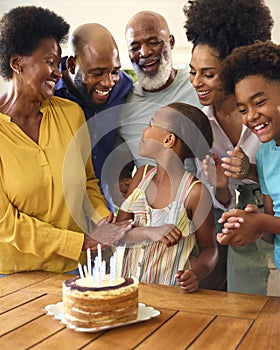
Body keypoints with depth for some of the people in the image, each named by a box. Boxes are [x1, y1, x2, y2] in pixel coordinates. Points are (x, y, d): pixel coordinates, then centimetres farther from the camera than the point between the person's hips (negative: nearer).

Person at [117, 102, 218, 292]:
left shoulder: (195, 191, -12)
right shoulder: (143, 175, 5)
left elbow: (209, 248, -2)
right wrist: (150, 232, -17)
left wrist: (196, 274, -23)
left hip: (171, 290, -3)